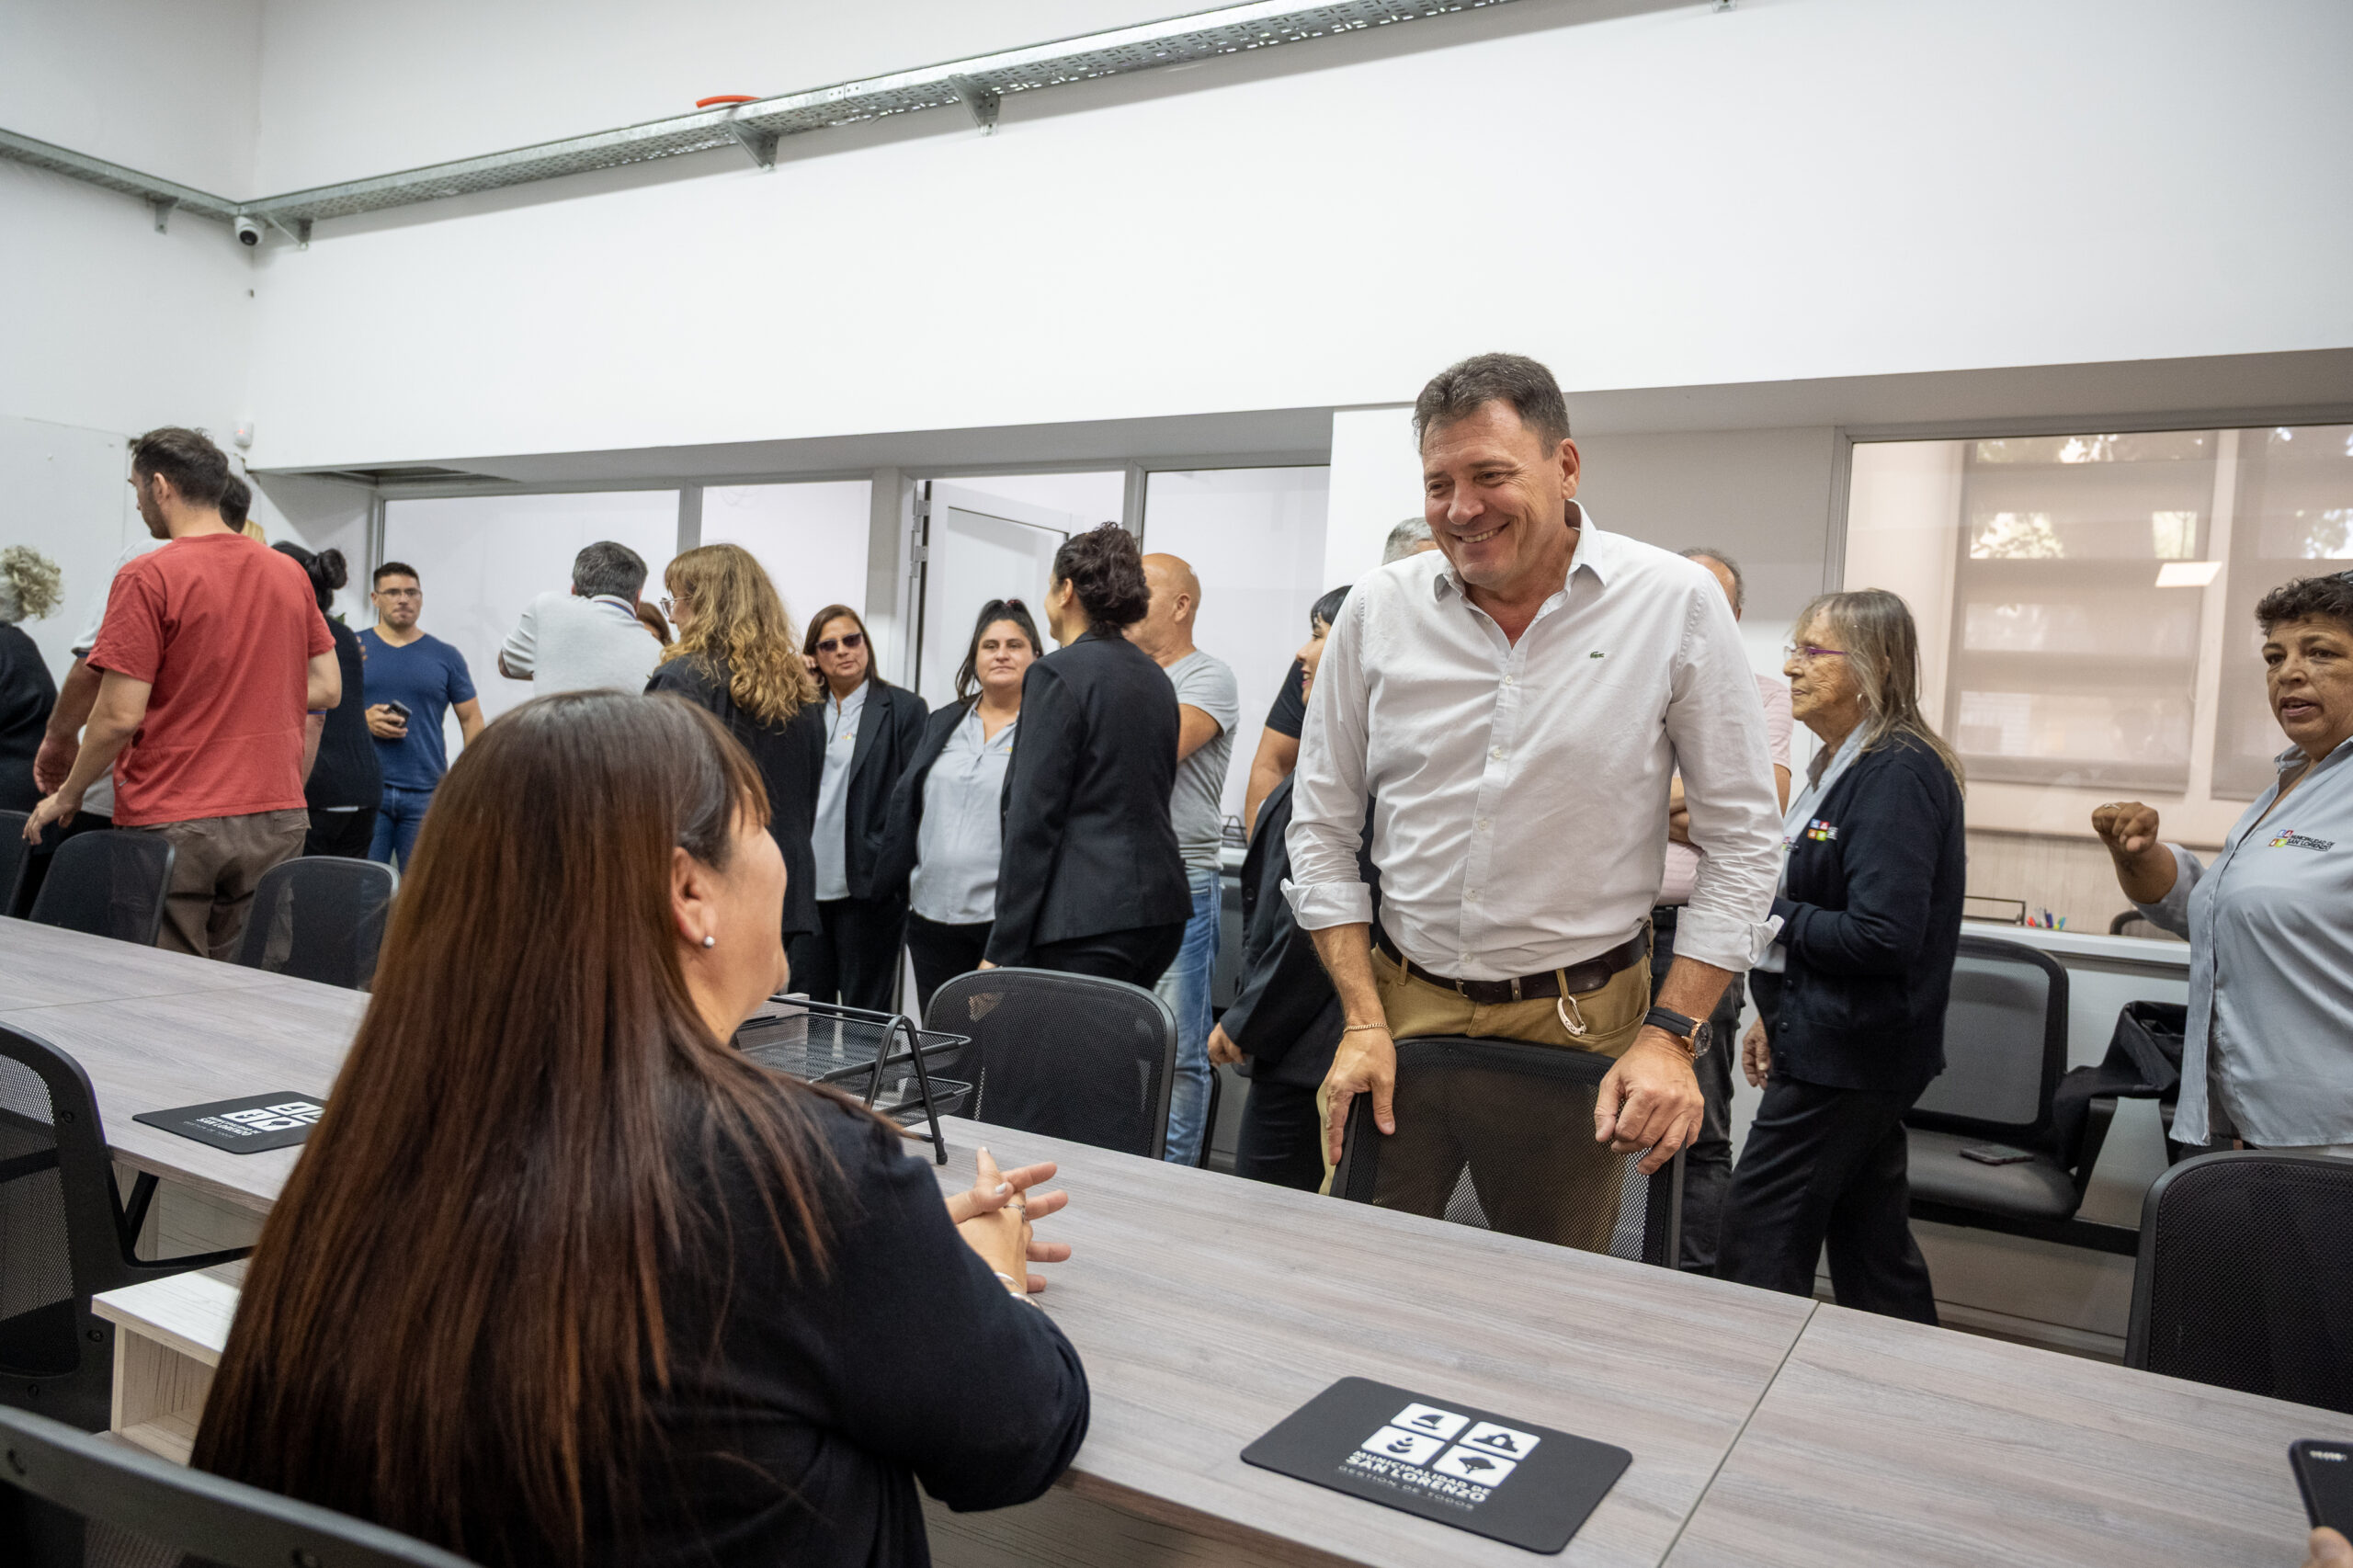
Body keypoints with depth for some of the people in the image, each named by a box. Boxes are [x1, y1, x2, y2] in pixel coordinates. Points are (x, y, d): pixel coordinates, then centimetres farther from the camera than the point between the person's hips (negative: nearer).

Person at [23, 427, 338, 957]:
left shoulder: (148, 578, -9)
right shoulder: (290, 574, 7)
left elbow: (120, 715, -11)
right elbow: (327, 689, 10)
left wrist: (67, 796, 3)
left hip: (173, 825, -5)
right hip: (277, 820, 5)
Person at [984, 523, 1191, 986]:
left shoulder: (1056, 675, -9)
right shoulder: (1155, 677, 14)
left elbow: (1033, 820, -13)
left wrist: (1003, 950, -10)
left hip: (1086, 920, -8)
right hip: (1162, 909, 8)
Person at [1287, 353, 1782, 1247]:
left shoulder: (1677, 604, -7)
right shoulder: (1378, 609, -3)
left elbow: (1740, 842, -3)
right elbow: (1322, 829, 4)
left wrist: (1672, 1038, -10)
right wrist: (1364, 1021, -3)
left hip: (1582, 1021, -1)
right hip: (1403, 1002, 2)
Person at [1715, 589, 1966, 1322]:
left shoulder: (1898, 775, -18)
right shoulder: (1843, 765, 13)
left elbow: (1881, 937, -26)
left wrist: (1771, 917, -13)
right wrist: (1776, 1014, 16)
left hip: (1847, 1052, -10)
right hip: (1839, 1041, 10)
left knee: (1757, 1235, -3)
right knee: (1871, 1241, 17)